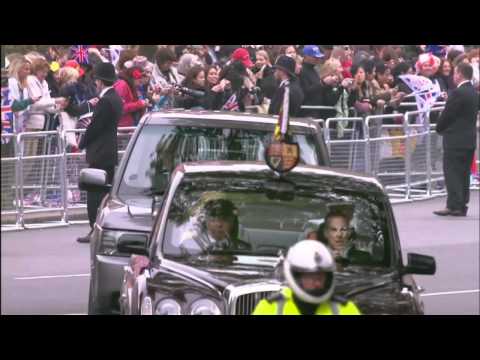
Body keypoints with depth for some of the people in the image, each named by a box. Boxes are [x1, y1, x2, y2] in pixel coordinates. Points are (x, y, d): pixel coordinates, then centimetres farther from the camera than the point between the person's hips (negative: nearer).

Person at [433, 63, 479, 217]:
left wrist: (439, 128, 4)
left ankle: (454, 205, -10)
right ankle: (462, 205, 12)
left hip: (455, 140, -8)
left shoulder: (458, 93, -17)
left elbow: (447, 115, -15)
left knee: (452, 172, -6)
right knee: (464, 173, 10)